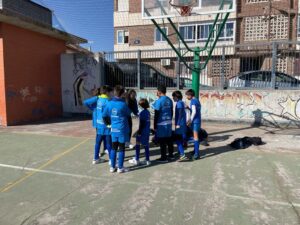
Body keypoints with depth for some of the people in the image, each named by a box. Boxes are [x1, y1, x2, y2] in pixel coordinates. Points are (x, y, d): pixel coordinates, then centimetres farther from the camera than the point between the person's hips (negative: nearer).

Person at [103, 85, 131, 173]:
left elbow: (104, 115, 5)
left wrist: (108, 123, 19)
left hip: (113, 129, 5)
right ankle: (120, 168, 15)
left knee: (114, 148, 14)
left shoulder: (109, 103, -2)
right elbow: (128, 113, 2)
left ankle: (112, 167, 22)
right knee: (121, 148, 7)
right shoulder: (123, 104, -16)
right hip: (122, 129, -4)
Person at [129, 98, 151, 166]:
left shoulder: (142, 113, -16)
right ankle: (147, 160, 16)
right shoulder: (148, 112, 7)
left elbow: (141, 124, -17)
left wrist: (139, 132, -12)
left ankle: (136, 160, 14)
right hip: (147, 132, 7)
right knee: (146, 145, 12)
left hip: (142, 132, -7)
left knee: (138, 145, 6)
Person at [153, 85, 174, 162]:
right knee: (169, 139, 16)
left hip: (161, 124, -7)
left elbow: (156, 114, -13)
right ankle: (171, 155, 27)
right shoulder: (169, 100, 7)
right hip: (168, 123, 7)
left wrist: (155, 126, -7)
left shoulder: (159, 101, -15)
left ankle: (164, 157, 8)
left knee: (162, 141, 1)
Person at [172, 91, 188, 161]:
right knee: (180, 139, 17)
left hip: (180, 124, -10)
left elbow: (180, 114, -20)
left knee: (178, 139, -10)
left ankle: (182, 155, -14)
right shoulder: (181, 102, 16)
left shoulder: (179, 103, -13)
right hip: (182, 124, 10)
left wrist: (178, 124, -21)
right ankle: (181, 153, 26)